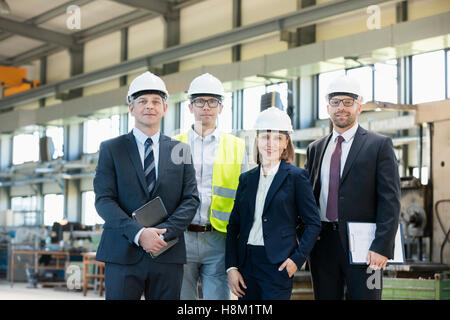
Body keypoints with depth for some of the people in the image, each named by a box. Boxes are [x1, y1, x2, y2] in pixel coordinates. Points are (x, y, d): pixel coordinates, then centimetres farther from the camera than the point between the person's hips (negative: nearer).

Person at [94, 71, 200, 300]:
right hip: (123, 255, -1)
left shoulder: (180, 151, 12)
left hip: (167, 256, 2)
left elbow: (191, 199, 5)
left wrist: (164, 232, -11)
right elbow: (103, 200, -3)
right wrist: (139, 233, -17)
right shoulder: (111, 149, 6)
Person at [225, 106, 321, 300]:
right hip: (246, 262, 4)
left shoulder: (296, 177, 0)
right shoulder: (246, 179, 12)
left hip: (278, 264, -4)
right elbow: (234, 225, 11)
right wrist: (231, 267, 2)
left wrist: (297, 259, -10)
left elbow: (313, 224, 0)